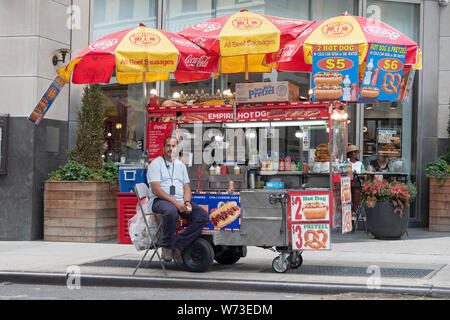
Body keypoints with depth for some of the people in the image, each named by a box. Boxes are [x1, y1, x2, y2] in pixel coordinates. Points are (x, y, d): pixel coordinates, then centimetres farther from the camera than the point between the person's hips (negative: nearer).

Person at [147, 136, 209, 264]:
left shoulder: (181, 165, 20)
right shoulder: (156, 164, 0)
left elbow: (187, 188, 16)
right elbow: (156, 190, -11)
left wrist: (187, 202, -7)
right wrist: (175, 202, -22)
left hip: (180, 202, 6)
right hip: (159, 200, -6)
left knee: (203, 217, -16)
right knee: (171, 211, -41)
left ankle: (178, 246, -12)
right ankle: (167, 247, -20)